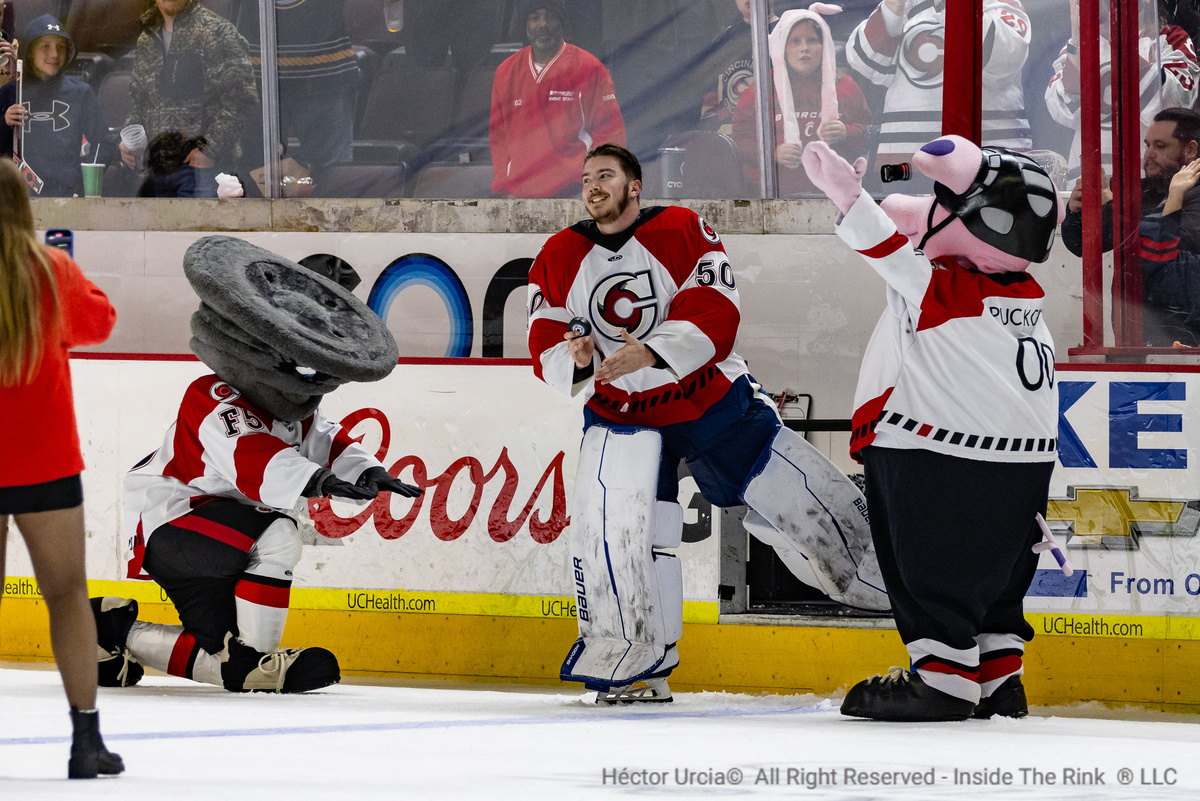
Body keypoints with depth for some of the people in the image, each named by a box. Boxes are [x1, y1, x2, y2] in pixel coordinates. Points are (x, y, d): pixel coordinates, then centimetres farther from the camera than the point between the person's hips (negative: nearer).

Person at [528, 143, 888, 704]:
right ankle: (627, 663, -8)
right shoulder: (559, 259, 0)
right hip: (619, 413, 1)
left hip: (713, 400, -1)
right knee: (606, 524, -20)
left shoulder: (683, 232, -10)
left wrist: (648, 353, -33)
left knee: (808, 504, 3)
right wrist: (574, 361, -24)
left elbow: (715, 316, -20)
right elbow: (545, 348, 0)